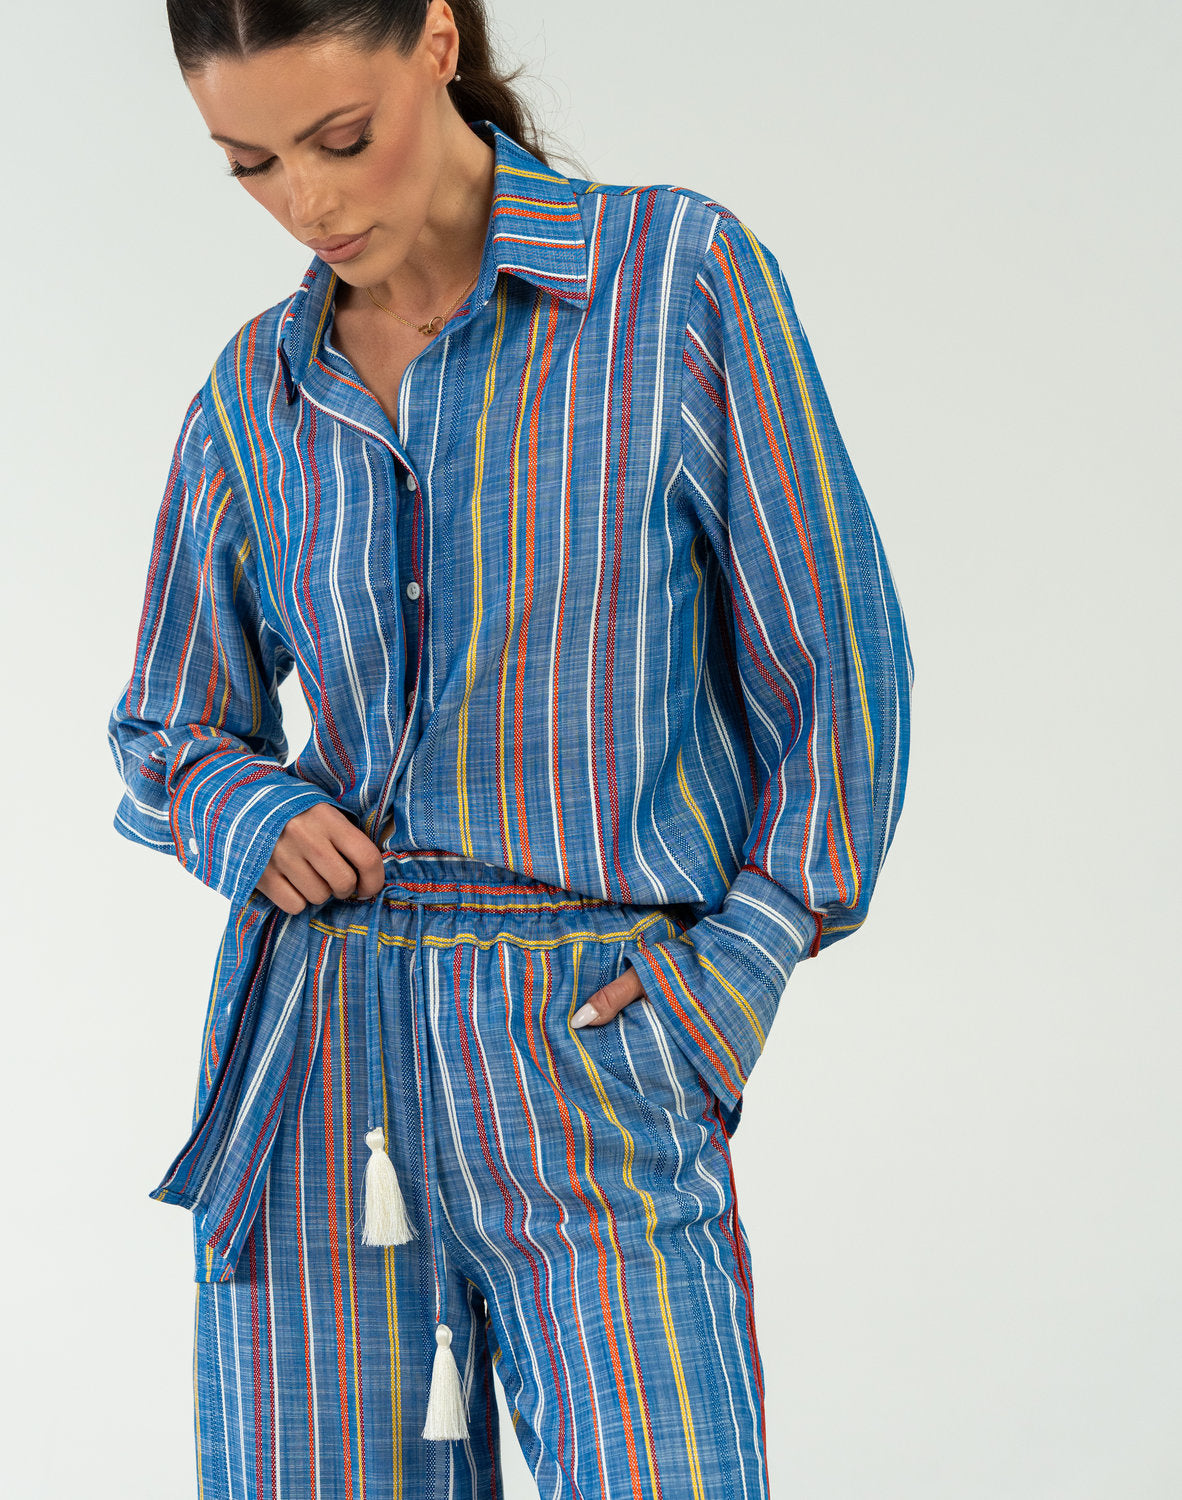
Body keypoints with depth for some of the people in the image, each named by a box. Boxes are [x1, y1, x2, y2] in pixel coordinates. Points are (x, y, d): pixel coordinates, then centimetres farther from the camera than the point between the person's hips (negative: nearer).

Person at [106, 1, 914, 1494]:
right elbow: (169, 736, 19)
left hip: (600, 1089, -3)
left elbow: (836, 660, 0)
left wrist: (736, 974, -8)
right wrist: (253, 819, -3)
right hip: (319, 1081, 3)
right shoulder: (254, 399, 8)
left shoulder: (684, 273, -2)